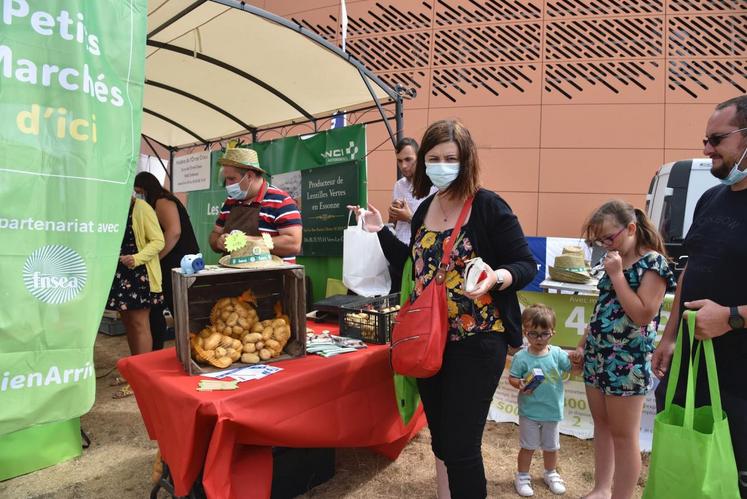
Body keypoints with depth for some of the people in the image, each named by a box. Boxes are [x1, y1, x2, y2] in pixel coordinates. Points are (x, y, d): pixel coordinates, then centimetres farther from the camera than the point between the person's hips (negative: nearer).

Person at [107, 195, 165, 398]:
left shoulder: (141, 208, -12)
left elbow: (158, 241, -15)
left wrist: (137, 258, -26)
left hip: (139, 274, -8)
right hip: (120, 274, 8)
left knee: (139, 324, -4)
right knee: (127, 322, 15)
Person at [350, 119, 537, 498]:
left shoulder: (488, 207, -11)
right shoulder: (424, 209, 8)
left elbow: (526, 264, -10)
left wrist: (495, 278, -30)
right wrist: (381, 232, 12)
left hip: (476, 342, -6)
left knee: (460, 447, 0)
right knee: (439, 437, 19)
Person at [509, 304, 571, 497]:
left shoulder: (557, 354, -8)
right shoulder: (521, 357, -15)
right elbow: (512, 378, -9)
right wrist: (520, 385, -29)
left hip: (553, 410, 3)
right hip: (529, 411, -3)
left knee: (551, 446, 21)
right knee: (528, 446, 10)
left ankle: (551, 474, 44)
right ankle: (522, 477, 29)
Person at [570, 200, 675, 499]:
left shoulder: (654, 263, -11)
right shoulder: (614, 261, 11)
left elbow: (642, 315, -20)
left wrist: (617, 275, -18)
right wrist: (583, 345, 14)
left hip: (627, 361, -8)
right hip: (597, 355, 8)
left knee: (624, 436, 4)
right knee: (601, 426, 17)